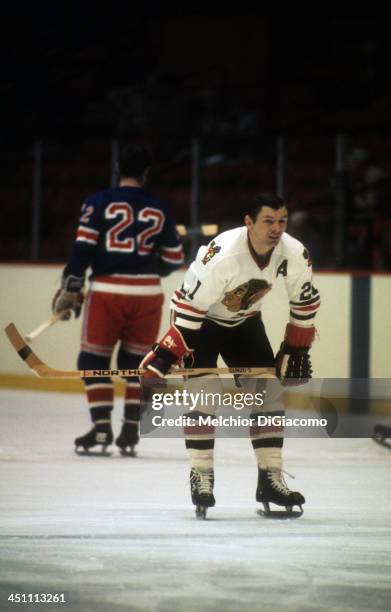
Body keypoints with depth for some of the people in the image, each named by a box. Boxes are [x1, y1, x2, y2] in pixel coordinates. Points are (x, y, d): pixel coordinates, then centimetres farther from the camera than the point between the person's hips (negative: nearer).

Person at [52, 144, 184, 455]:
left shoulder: (99, 203, -1)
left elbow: (82, 248, -8)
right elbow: (174, 259, 12)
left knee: (93, 360, 8)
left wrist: (70, 290, -3)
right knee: (136, 362, 14)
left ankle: (102, 427, -3)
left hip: (107, 292, -2)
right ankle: (131, 431, 8)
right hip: (146, 294, 2)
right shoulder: (159, 210, 7)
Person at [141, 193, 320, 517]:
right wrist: (165, 355, -32)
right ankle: (201, 477, -9)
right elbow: (188, 306, -32)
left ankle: (270, 478, 3)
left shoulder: (294, 254, -22)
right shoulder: (222, 255, -37)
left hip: (244, 321, 5)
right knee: (203, 393, -17)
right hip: (200, 319, -5)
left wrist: (297, 348, -1)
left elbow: (305, 301, -3)